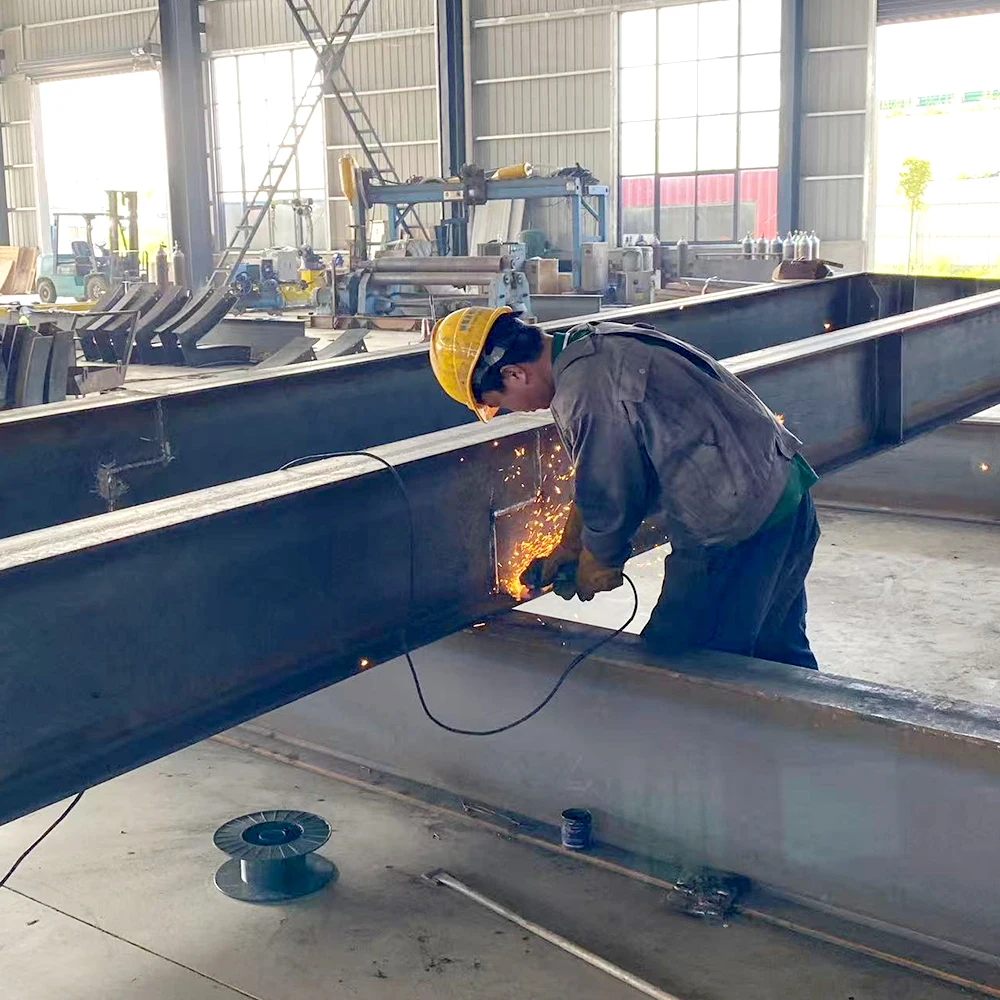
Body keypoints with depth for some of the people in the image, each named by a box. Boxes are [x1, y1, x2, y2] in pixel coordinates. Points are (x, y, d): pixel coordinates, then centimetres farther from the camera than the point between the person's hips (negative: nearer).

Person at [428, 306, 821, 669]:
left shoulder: (585, 390, -23)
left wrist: (597, 562, 5)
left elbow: (608, 499, -15)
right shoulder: (597, 344, 9)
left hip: (738, 529, -10)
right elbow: (596, 473, 19)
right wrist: (568, 545, 23)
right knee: (778, 650, 23)